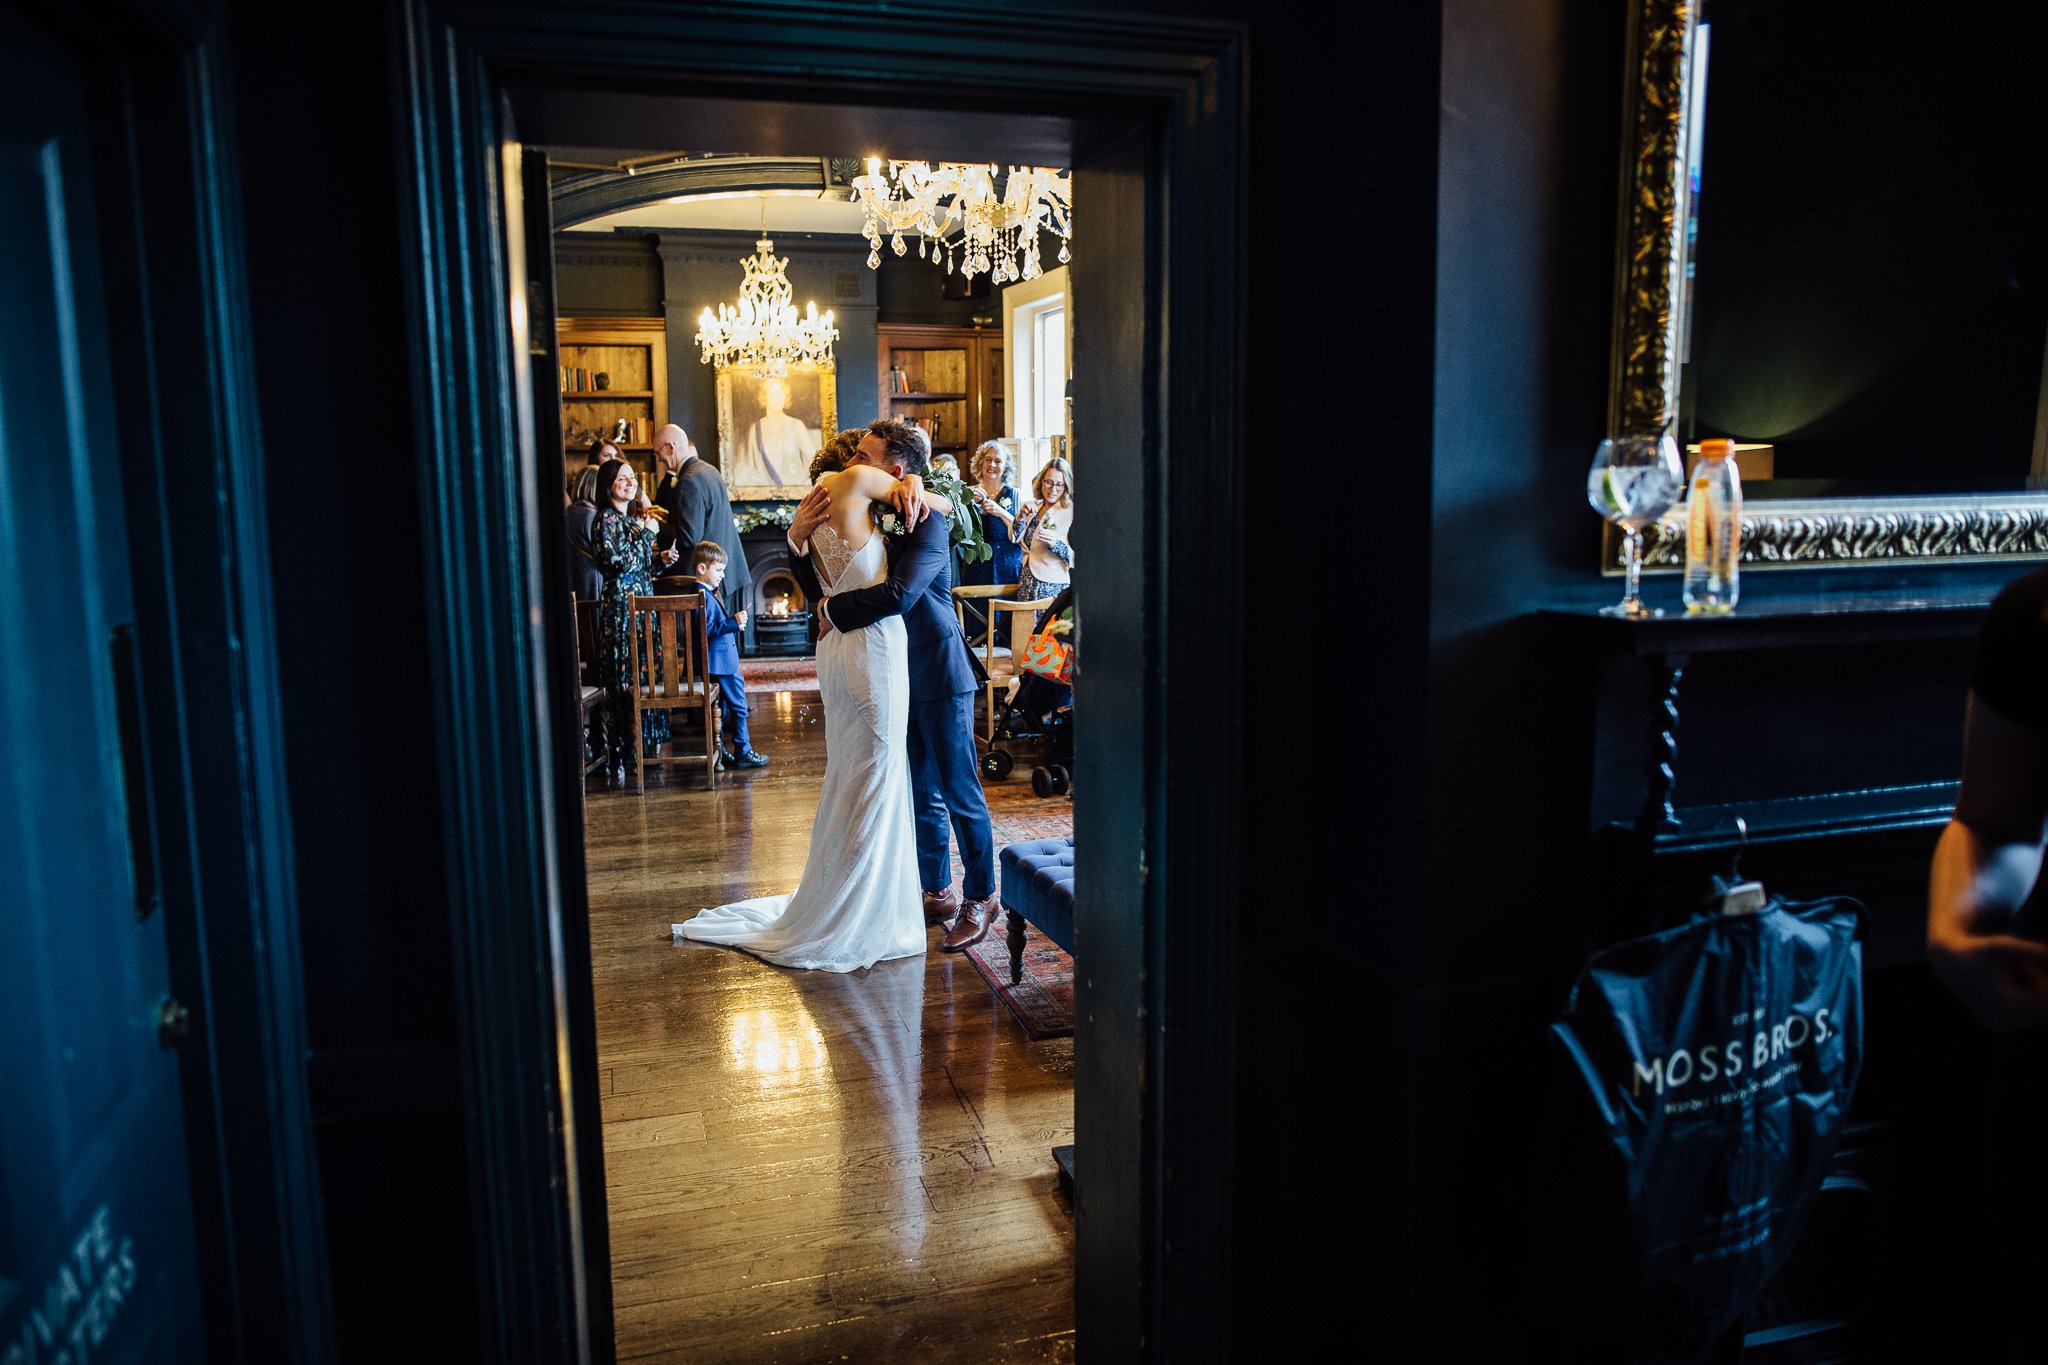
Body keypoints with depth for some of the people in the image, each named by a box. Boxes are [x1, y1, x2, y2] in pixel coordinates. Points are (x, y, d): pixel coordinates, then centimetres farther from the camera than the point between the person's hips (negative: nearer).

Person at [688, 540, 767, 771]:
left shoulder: (709, 594, 16)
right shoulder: (704, 596, -17)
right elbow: (707, 630, -24)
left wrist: (734, 621, 11)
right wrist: (734, 622, -21)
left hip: (721, 660, 11)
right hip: (722, 662, -11)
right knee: (738, 705, -4)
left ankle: (720, 754, 18)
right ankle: (743, 752, 1)